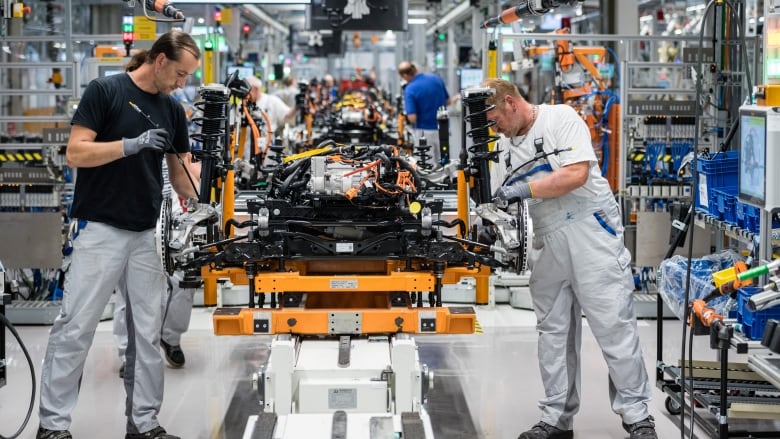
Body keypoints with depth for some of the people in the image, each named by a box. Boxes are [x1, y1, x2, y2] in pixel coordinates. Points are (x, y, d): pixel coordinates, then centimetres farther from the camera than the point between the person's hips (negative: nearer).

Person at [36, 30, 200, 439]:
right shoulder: (105, 90, -8)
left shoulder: (173, 110, 11)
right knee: (75, 328, -5)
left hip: (147, 235, 6)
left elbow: (180, 171, 13)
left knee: (147, 333, 7)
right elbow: (75, 153, -13)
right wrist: (130, 145, -23)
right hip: (100, 231, -6)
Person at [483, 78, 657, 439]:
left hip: (590, 230, -7)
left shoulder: (561, 119, -6)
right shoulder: (505, 145, 15)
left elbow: (577, 173, -18)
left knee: (613, 324, -6)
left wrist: (525, 189, -20)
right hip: (547, 241, 7)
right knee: (553, 331, 9)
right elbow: (505, 199, 16)